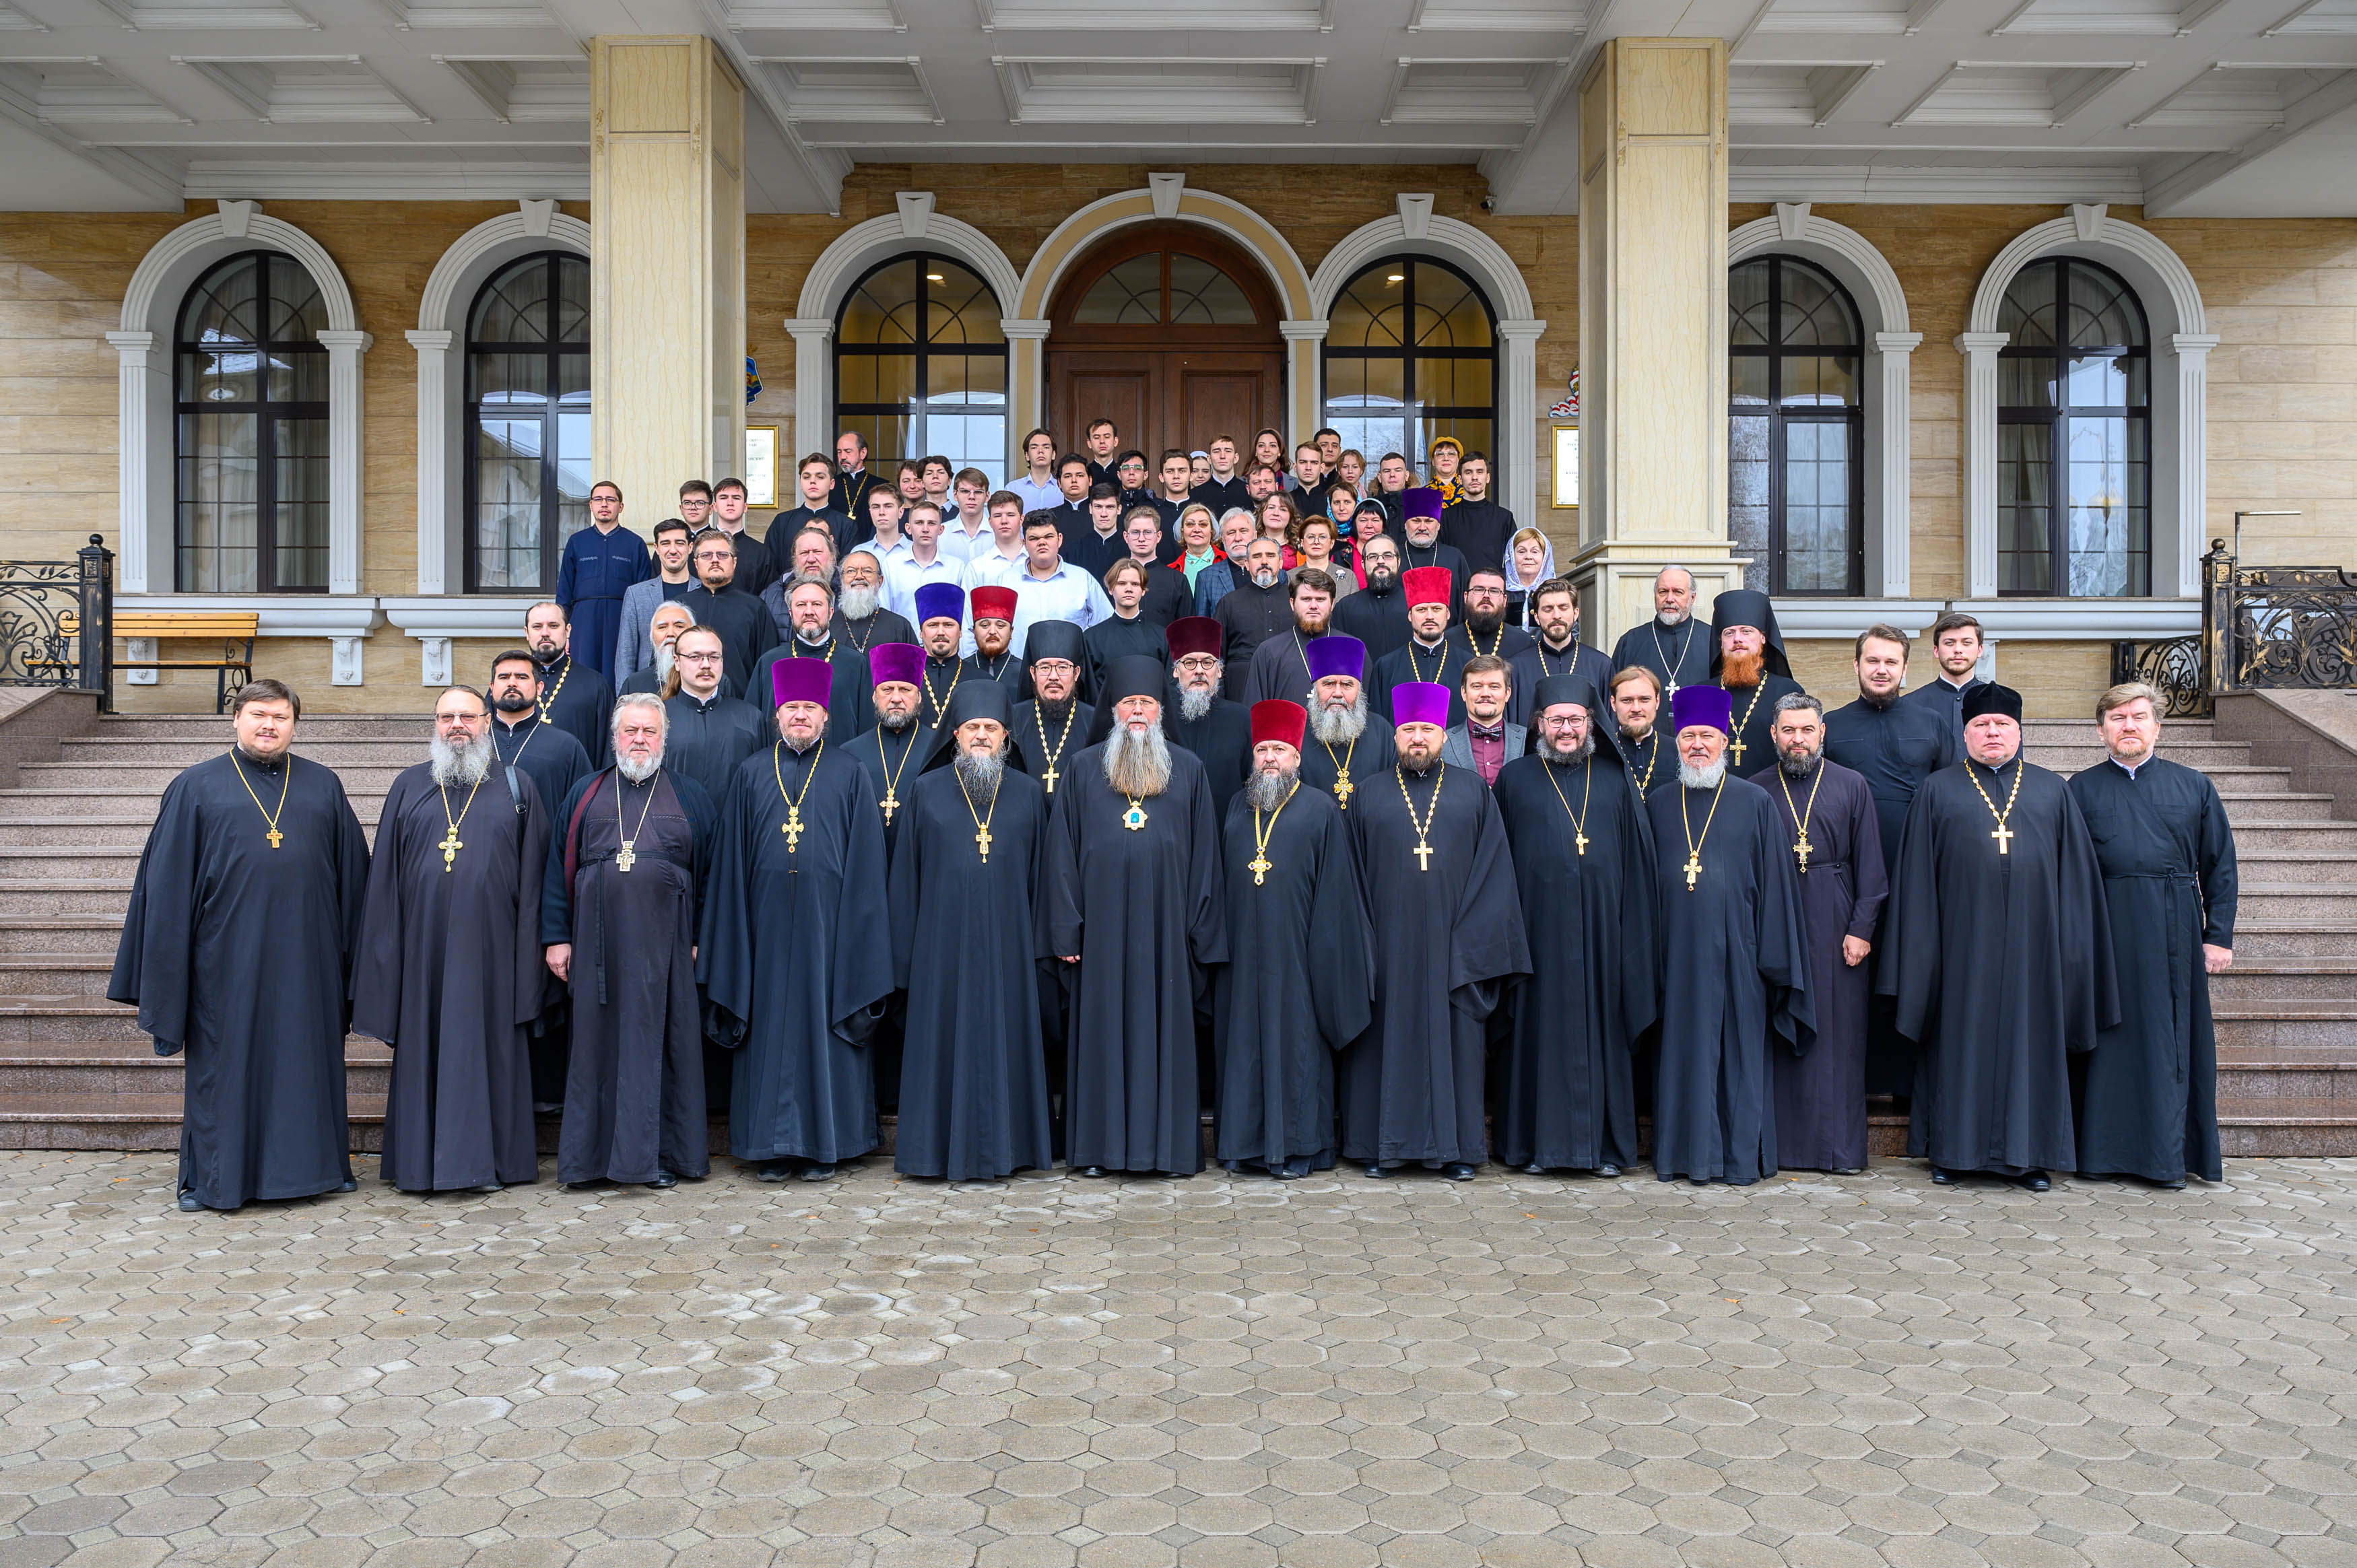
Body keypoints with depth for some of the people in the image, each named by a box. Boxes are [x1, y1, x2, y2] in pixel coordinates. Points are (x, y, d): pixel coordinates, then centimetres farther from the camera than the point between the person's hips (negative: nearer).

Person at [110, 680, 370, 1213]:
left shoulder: (324, 787, 11)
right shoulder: (196, 787, 6)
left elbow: (352, 870, 11)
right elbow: (168, 878, 4)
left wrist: (355, 951, 7)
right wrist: (165, 967, -1)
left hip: (306, 955, 2)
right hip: (227, 959, -2)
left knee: (309, 1061, 8)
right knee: (223, 1063, 4)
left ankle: (316, 1163, 19)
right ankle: (211, 1177, 16)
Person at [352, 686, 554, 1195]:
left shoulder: (519, 789, 8)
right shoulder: (409, 788, 11)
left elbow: (533, 878, 5)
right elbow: (384, 876, 10)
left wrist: (531, 955, -2)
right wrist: (384, 955, 3)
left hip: (489, 945, -1)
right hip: (425, 945, 1)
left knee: (487, 1047, 2)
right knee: (425, 1048, 5)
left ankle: (488, 1160, 10)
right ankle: (420, 1161, 13)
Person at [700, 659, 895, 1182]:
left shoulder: (849, 775, 6)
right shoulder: (751, 774, 9)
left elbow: (864, 864, 3)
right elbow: (731, 863, 9)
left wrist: (855, 933, -3)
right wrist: (724, 938, 3)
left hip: (826, 921, -1)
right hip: (768, 921, 1)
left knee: (824, 1021, 2)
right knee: (771, 1023, 4)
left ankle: (824, 1143, 11)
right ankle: (775, 1144, 12)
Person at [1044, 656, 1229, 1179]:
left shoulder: (1188, 770, 9)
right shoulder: (1084, 768, 8)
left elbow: (1203, 856, 8)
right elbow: (1063, 851, 5)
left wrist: (1201, 932, 2)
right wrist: (1067, 929, -2)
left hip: (1165, 922, 0)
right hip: (1104, 922, 0)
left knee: (1166, 1026, 3)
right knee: (1103, 1027, 3)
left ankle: (1170, 1144, 11)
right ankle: (1099, 1145, 11)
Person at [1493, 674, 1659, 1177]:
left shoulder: (1616, 780, 9)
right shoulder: (1515, 779, 6)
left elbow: (1638, 860, 10)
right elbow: (1498, 861, 6)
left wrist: (1630, 926, 2)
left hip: (1600, 928, 1)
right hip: (1539, 924, -1)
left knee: (1601, 1026, 4)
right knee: (1540, 1027, 1)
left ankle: (1604, 1142, 12)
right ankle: (1536, 1142, 9)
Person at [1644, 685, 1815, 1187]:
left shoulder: (1756, 803, 3)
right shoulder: (1657, 805, 9)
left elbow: (1774, 884, 1)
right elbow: (1646, 883, 12)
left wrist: (1771, 957, -4)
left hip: (1734, 954, -2)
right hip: (1677, 953, 2)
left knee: (1740, 1049, 3)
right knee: (1683, 1049, 5)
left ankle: (1742, 1155, 13)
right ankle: (1688, 1152, 14)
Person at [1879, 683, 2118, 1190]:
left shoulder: (2054, 792, 11)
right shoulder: (1937, 792, 6)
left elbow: (2076, 875, 9)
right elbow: (1916, 880, 4)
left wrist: (2072, 948, 2)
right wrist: (1922, 952, -2)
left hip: (2031, 944, 1)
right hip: (1963, 944, -1)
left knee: (2030, 1040, 5)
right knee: (1962, 1041, 4)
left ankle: (2029, 1153, 14)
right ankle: (1953, 1149, 13)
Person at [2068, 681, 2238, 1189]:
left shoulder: (2194, 787, 9)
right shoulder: (2081, 789, 6)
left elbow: (2220, 866, 8)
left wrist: (2219, 936, 1)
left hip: (2174, 934, 1)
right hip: (2105, 932, -1)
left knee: (2171, 1042, 5)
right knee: (2110, 1040, 3)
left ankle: (2169, 1154, 15)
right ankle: (2104, 1150, 11)